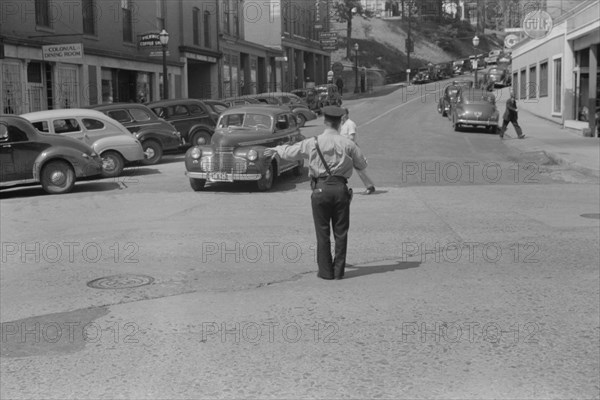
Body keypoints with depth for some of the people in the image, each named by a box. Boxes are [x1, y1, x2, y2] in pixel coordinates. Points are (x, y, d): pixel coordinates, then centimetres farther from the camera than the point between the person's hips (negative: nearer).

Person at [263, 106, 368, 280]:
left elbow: (290, 152, 8)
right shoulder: (347, 144, 0)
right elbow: (362, 165, 10)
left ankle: (326, 271, 10)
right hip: (341, 188, 1)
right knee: (341, 232, 8)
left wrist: (276, 149, 29)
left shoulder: (312, 143, -2)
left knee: (323, 233, 7)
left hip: (321, 188, -1)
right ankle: (339, 270, 10)